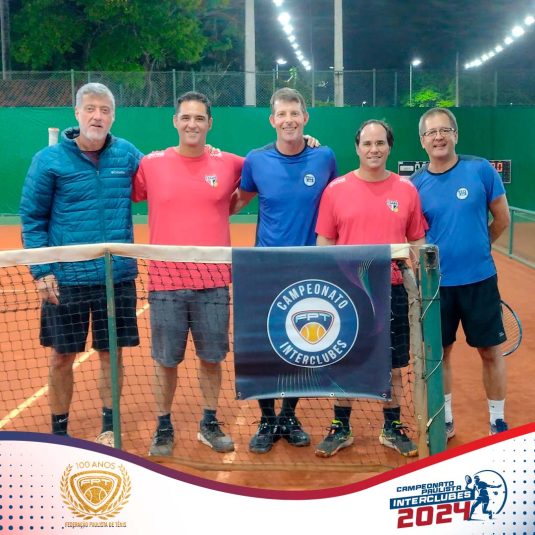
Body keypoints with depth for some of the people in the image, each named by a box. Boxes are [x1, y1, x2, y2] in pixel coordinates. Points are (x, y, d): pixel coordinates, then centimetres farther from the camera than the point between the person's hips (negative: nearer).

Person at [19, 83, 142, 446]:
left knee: (111, 354, 10)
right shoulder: (49, 160, -5)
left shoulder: (128, 155, 2)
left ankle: (109, 427, 28)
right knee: (62, 357, 9)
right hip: (65, 279, -2)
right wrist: (41, 271, -8)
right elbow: (32, 220, -1)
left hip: (118, 276, 2)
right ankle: (59, 431, 27)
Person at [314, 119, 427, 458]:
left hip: (393, 291, 1)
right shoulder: (336, 189, 0)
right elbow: (325, 242, 3)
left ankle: (393, 428, 27)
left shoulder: (407, 189, 2)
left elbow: (417, 242, 7)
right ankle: (341, 428, 25)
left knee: (393, 366, 10)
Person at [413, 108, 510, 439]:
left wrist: (475, 247, 9)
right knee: (439, 352, 11)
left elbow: (502, 218, 3)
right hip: (437, 283, 2)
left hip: (479, 279, -1)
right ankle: (445, 420, 29)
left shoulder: (481, 170, -6)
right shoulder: (416, 185, -2)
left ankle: (498, 423, 24)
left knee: (491, 351, 7)